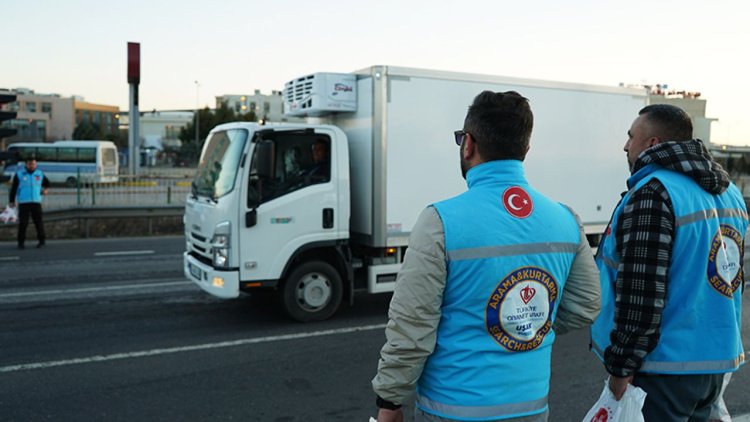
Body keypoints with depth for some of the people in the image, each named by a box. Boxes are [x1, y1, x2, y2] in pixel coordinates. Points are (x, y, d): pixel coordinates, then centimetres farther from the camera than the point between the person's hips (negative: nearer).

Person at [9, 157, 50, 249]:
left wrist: (45, 189, 4)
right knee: (23, 223, -3)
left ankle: (41, 240, 10)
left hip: (36, 202, 1)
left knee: (38, 221, -1)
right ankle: (21, 242, 5)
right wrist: (12, 201, 3)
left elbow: (47, 183, 25)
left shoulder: (40, 174, 9)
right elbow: (13, 188, 5)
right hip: (23, 203, -1)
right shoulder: (19, 174, 3)